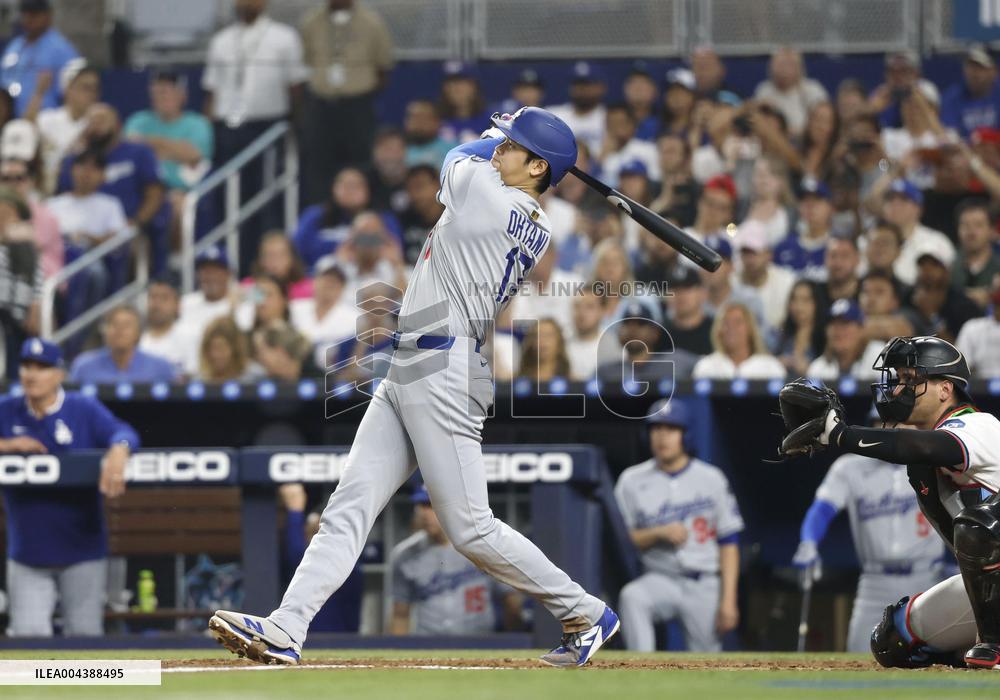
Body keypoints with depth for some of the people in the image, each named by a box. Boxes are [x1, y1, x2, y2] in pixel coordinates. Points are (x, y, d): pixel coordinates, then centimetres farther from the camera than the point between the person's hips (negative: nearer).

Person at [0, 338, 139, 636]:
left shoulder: (85, 410, -5)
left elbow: (123, 432, -20)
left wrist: (118, 452, -42)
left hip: (82, 552, -1)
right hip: (27, 553, 1)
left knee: (84, 636, 3)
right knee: (27, 635, -5)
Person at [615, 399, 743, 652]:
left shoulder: (711, 479, 2)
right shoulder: (632, 481, 3)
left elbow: (729, 542, 2)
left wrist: (728, 600, -7)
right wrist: (659, 533, -16)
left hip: (704, 586, 1)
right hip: (661, 580, 0)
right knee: (631, 596, -34)